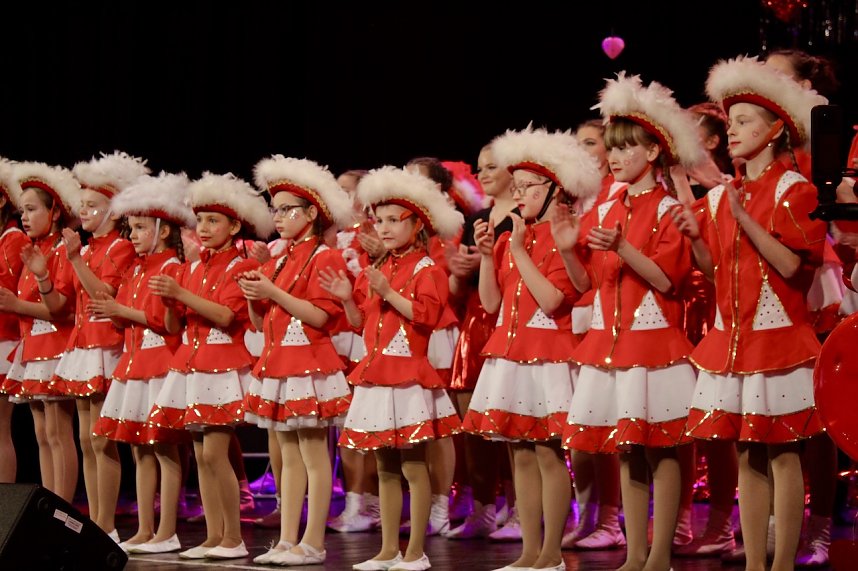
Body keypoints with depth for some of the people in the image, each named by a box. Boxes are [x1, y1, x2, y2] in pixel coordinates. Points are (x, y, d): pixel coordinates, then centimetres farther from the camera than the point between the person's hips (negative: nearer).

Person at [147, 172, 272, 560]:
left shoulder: (241, 267, -5)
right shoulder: (192, 269, 15)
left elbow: (226, 316, -19)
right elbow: (174, 327, 14)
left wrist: (181, 294, -24)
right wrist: (169, 303, -6)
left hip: (223, 367, -7)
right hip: (191, 364, 7)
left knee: (215, 454, -12)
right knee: (201, 457, 5)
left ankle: (233, 538, -6)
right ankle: (213, 538, 8)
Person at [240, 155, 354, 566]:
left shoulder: (325, 258, -7)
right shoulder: (278, 263, 17)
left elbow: (319, 316, -17)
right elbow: (261, 323, 18)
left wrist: (273, 293, -19)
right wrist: (253, 296, -1)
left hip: (309, 365, -8)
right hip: (277, 363, 8)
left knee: (314, 455, -6)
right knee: (288, 456, 9)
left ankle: (313, 543, -4)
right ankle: (287, 540, 10)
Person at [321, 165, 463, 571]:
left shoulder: (426, 270, -5)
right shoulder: (376, 270, 17)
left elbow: (426, 314, -19)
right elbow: (361, 322, 21)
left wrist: (389, 293, -22)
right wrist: (348, 300, 3)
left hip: (409, 374, -8)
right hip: (375, 375, 8)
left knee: (412, 464, -6)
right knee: (385, 467, 9)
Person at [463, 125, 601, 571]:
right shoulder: (509, 238, 14)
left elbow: (550, 299, -18)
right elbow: (491, 303, 11)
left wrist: (518, 250, -15)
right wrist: (486, 254, 0)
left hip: (548, 356, -7)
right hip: (510, 356, 7)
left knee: (548, 453, -6)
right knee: (521, 455, 7)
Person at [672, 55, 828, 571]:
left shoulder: (793, 190, -5)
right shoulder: (719, 196, 12)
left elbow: (791, 264, -15)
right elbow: (717, 271, 14)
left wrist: (745, 218, -20)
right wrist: (696, 237, -3)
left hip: (777, 336, -6)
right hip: (730, 338, 6)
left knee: (782, 453, -4)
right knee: (746, 456, 7)